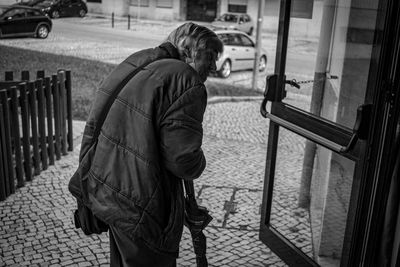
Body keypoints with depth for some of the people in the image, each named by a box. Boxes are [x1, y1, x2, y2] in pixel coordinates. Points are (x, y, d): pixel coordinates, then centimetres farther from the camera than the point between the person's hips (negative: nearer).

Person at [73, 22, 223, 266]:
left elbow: (93, 125, 11)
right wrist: (199, 164, -2)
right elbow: (183, 159, -25)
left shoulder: (131, 64, 8)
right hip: (140, 208, -9)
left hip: (103, 192, 9)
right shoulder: (187, 83, -19)